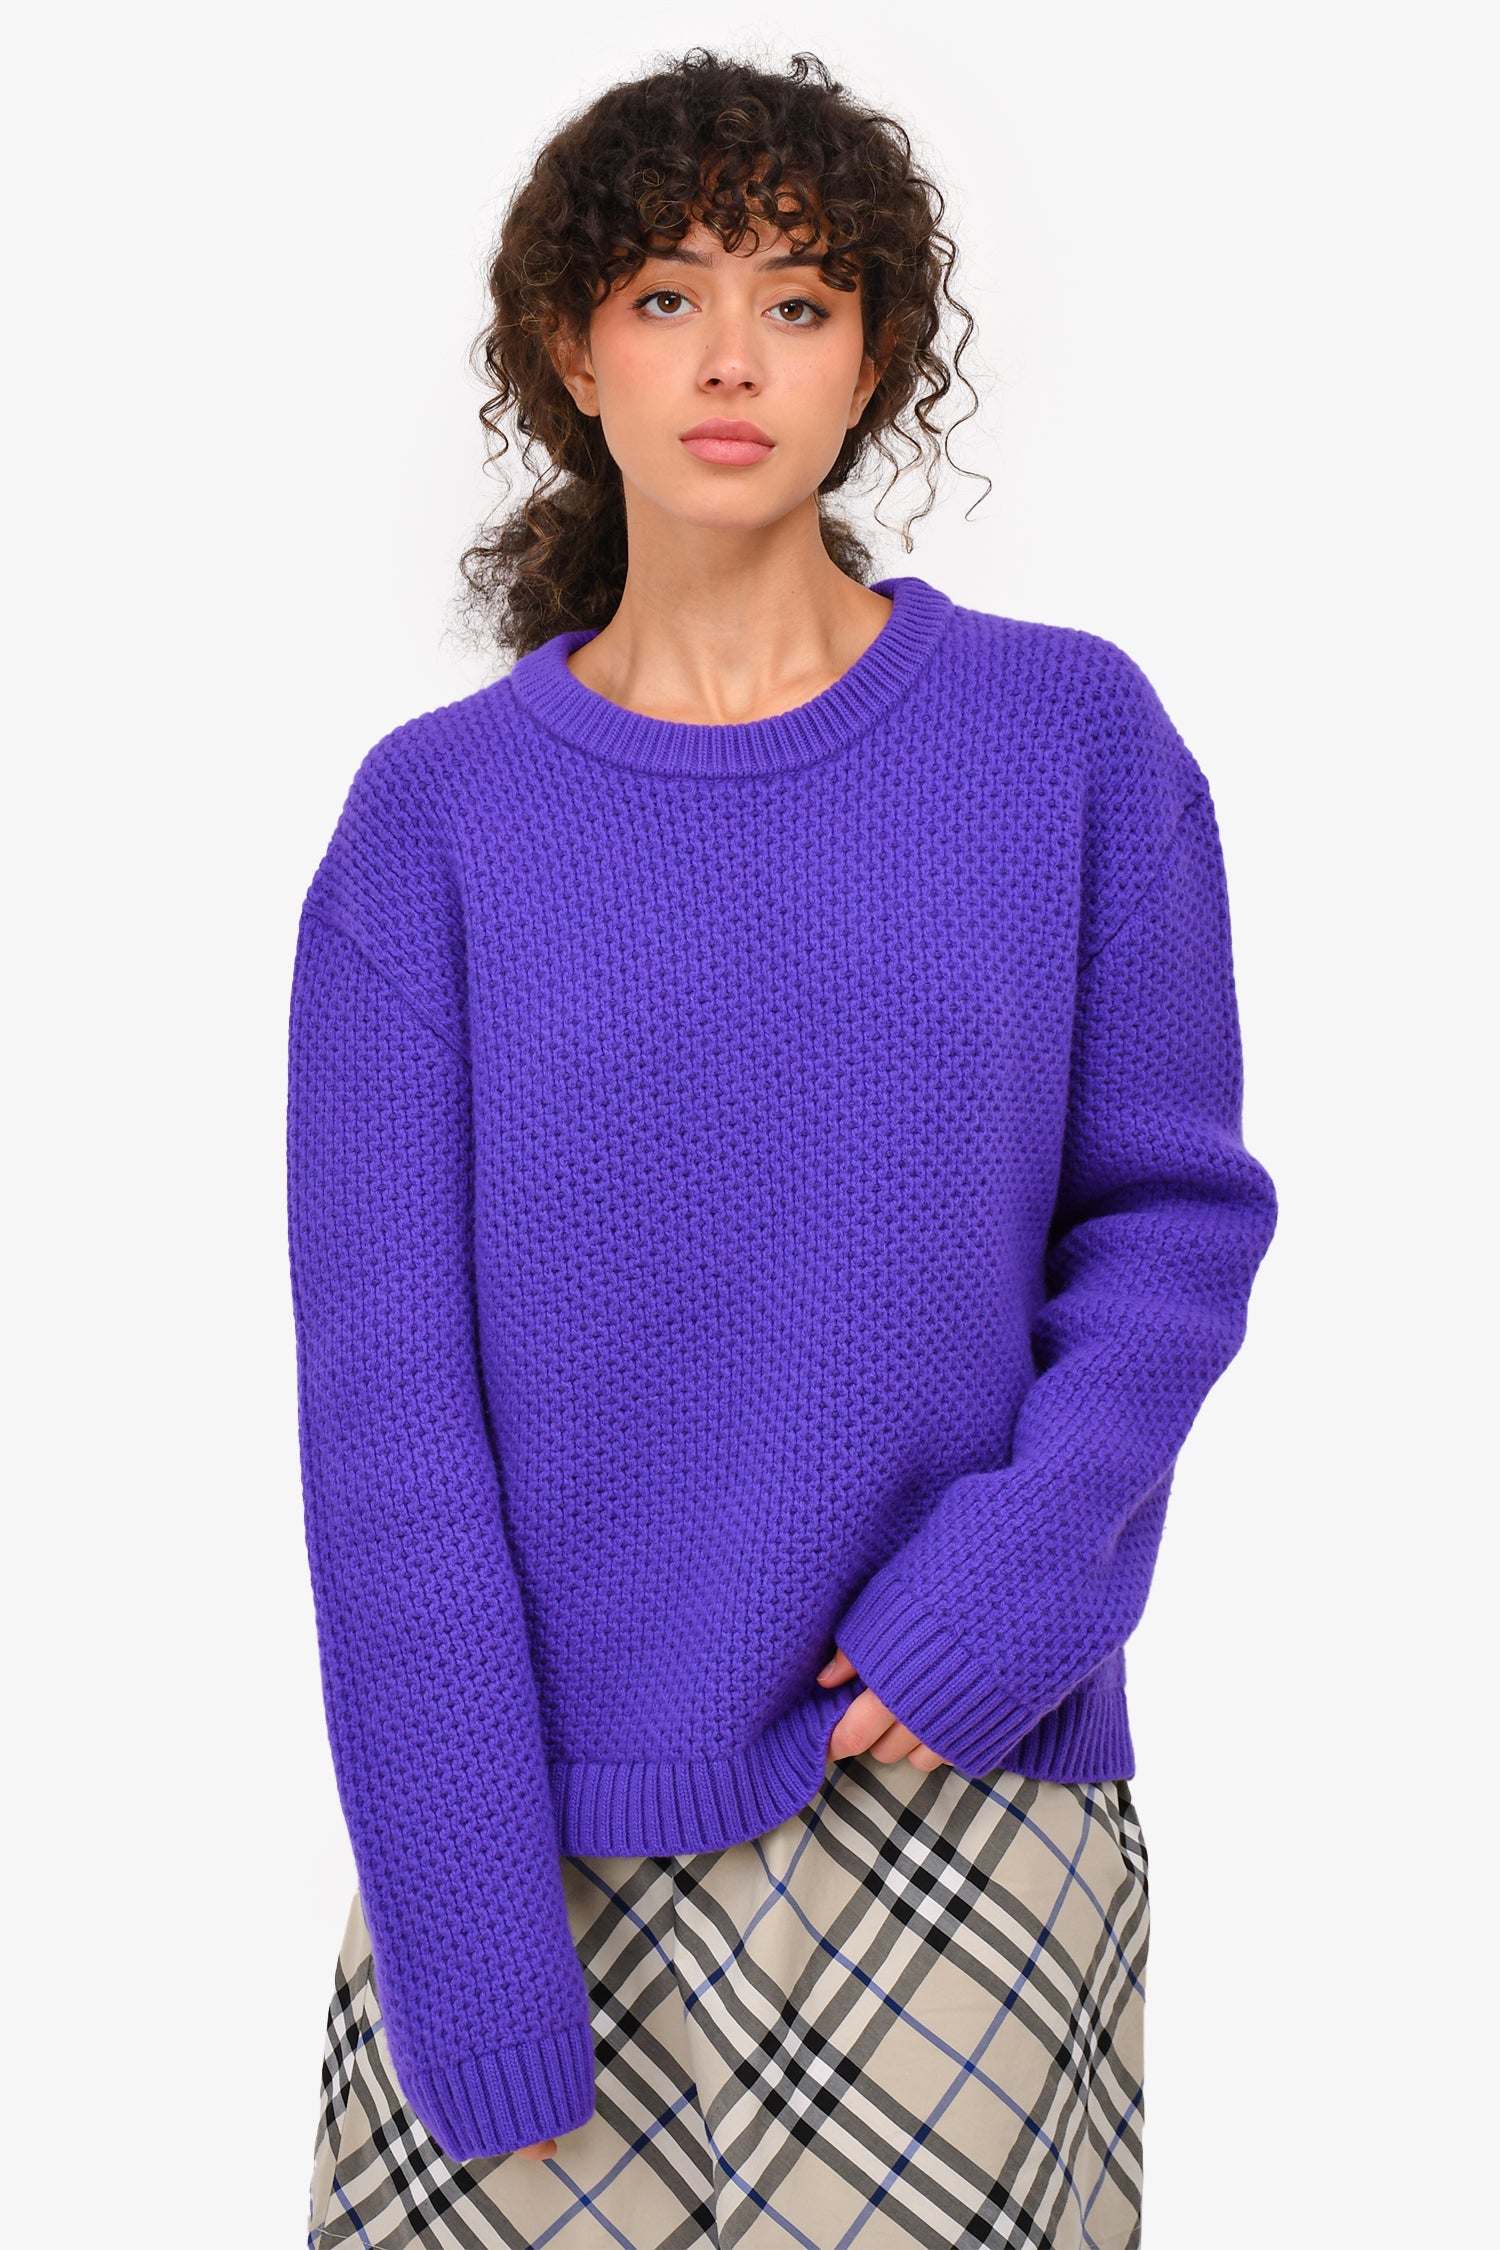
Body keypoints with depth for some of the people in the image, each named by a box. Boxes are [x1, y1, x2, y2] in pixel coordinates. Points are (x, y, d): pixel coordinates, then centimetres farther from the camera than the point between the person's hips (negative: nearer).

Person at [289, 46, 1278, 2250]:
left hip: (956, 1805, 0)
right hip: (542, 1814, 0)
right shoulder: (435, 816, -1)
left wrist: (1021, 1574, -14)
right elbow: (385, 1404, -5)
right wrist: (468, 1948, -10)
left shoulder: (1072, 739, 0)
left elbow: (1179, 1206, 4)